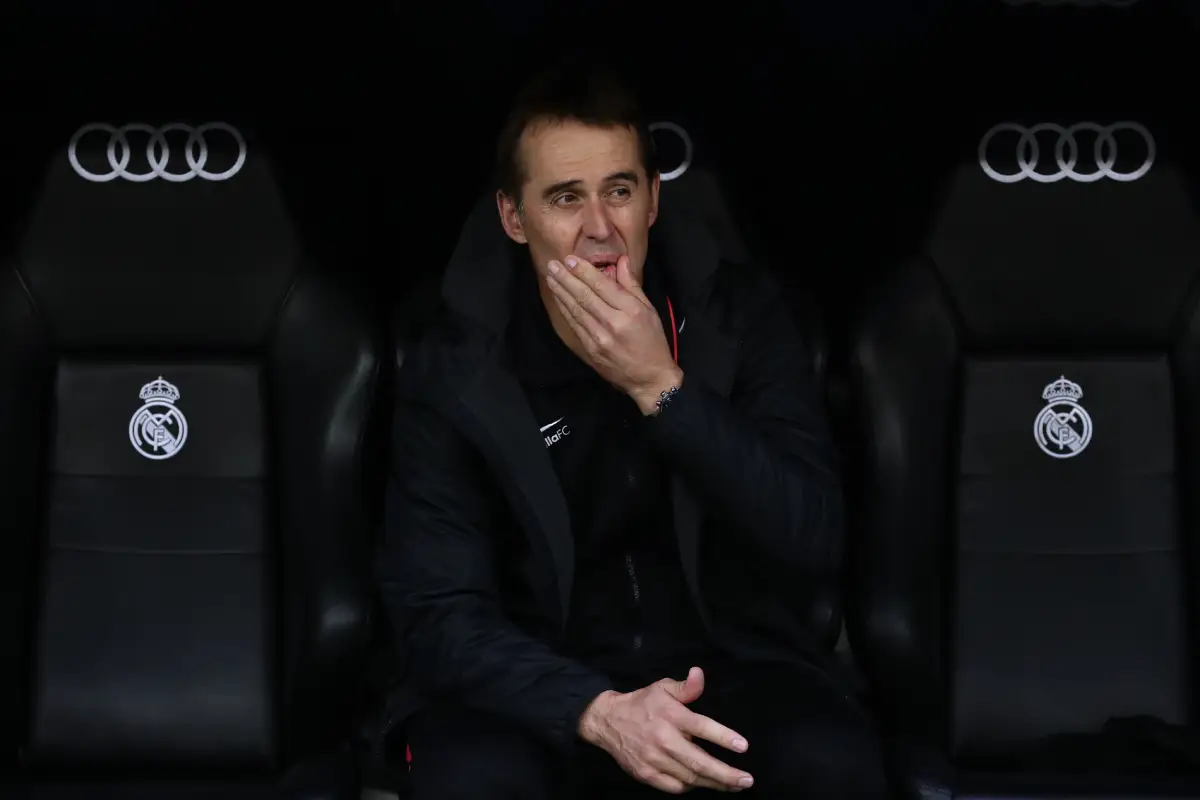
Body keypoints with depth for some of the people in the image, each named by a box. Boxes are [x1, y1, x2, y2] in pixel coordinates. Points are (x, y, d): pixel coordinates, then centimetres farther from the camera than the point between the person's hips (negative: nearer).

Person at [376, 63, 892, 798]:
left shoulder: (739, 316, -6)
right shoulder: (457, 368, -9)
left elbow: (817, 543, -15)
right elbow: (441, 612, -13)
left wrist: (660, 386, -25)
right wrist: (597, 711, -31)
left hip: (731, 658, 1)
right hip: (546, 680, -1)